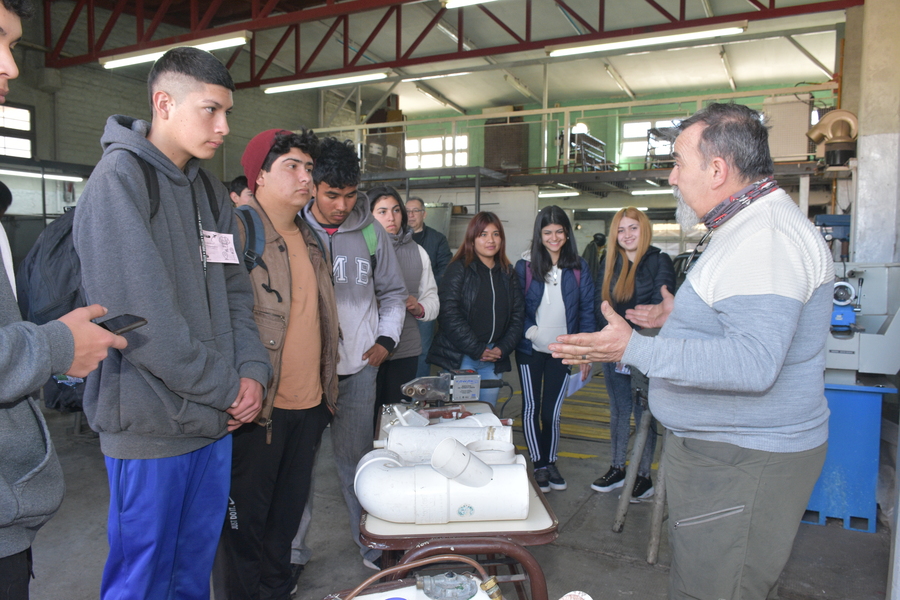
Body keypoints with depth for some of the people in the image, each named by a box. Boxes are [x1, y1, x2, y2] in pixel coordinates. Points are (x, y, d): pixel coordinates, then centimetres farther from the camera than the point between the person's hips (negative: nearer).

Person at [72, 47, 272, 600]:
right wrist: (227, 389, -14)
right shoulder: (119, 177, -12)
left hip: (216, 417, 7)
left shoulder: (211, 191, 11)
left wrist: (252, 370, -4)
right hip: (151, 424, -7)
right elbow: (138, 313, -20)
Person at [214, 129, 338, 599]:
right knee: (245, 516, 8)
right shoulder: (238, 230, -11)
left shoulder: (309, 239, 14)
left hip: (309, 402, 8)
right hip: (259, 406, -7)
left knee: (289, 510, 20)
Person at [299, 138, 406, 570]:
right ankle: (291, 549, 25)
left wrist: (386, 339, 3)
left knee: (357, 461, 12)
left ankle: (371, 543, 26)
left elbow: (392, 293, 14)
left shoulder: (371, 231, 3)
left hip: (358, 368, 1)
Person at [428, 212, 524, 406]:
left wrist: (502, 349, -4)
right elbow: (449, 313, -13)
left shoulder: (508, 273, 12)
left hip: (495, 359, 5)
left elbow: (517, 315, 10)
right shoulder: (459, 269, -4)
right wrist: (476, 350, -14)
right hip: (460, 358, -4)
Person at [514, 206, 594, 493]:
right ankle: (539, 465, 20)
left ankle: (551, 462, 27)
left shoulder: (579, 267, 0)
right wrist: (528, 329, -16)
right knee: (531, 408, 7)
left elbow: (587, 309, 1)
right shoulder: (524, 266, -2)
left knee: (552, 411, 8)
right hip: (531, 349, 0)